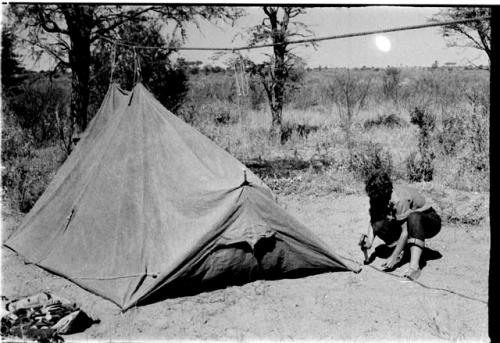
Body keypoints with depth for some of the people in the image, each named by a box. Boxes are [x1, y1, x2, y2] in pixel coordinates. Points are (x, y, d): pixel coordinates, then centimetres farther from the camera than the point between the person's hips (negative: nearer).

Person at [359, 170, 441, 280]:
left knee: (414, 218, -41)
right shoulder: (377, 197, -12)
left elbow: (405, 231, -32)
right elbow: (372, 221, -9)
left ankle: (414, 266, -46)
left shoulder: (400, 199, -32)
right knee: (378, 225, -19)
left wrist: (394, 257, -30)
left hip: (429, 220, -6)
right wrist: (369, 241, -27)